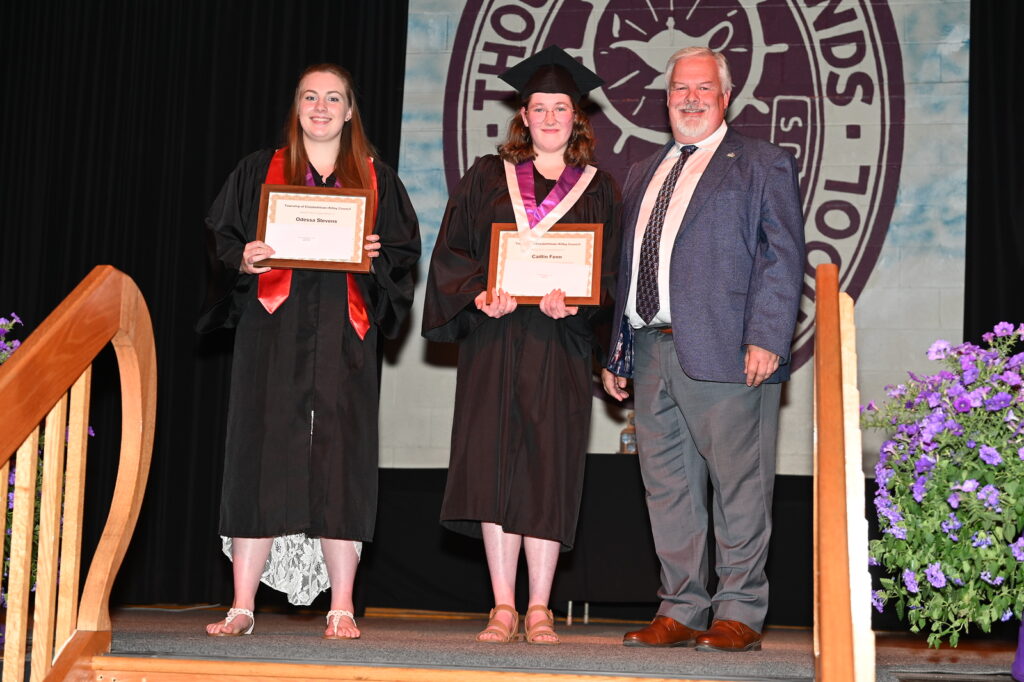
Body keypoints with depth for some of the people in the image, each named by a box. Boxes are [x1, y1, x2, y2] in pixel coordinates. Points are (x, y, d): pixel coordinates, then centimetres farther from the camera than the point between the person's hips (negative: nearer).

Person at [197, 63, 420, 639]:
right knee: (262, 458, -4)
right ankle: (242, 608, 0)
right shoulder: (260, 171, 13)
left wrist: (376, 257, -10)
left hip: (343, 338, 0)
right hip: (272, 332, 0)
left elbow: (406, 251, 11)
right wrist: (244, 259, -11)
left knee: (340, 461, -5)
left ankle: (342, 611, -1)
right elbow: (221, 239, 10)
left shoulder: (375, 179, 14)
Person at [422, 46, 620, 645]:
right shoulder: (488, 178, 11)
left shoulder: (598, 190, 10)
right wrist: (480, 294, -13)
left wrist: (572, 303, -15)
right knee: (493, 464, -4)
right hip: (494, 338, 1)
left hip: (559, 344, 0)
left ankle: (539, 610, 3)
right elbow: (452, 251, 5)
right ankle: (503, 607, 2)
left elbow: (609, 273, 4)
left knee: (549, 470, -3)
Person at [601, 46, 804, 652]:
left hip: (724, 352, -6)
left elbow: (783, 256, -3)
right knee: (667, 487, 7)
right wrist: (615, 352, 16)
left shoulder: (763, 164, 6)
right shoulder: (643, 175, 24)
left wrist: (766, 338, -14)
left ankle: (740, 614, 4)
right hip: (649, 349, 6)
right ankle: (681, 612, 14)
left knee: (738, 486, -4)